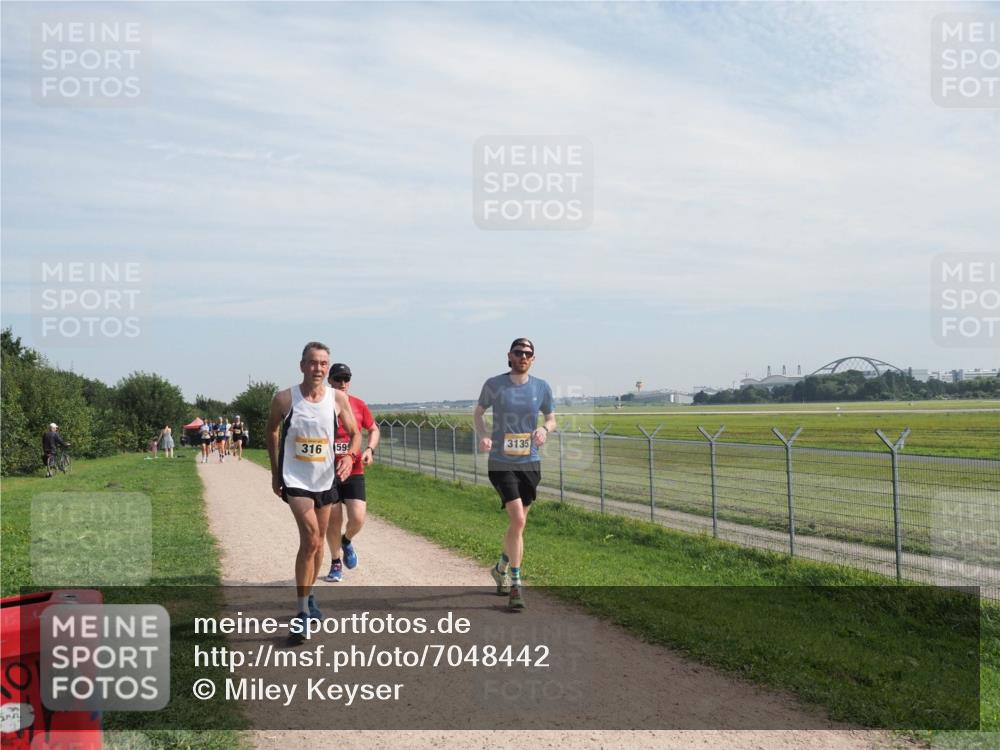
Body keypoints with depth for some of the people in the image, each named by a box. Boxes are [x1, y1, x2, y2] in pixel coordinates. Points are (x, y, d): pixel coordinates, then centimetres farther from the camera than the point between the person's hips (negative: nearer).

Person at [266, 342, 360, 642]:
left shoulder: (338, 398, -5)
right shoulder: (284, 399, -11)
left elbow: (354, 433, 6)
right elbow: (272, 431, 6)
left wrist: (350, 455, -15)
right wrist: (275, 473, 7)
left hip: (326, 479, 4)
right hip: (295, 479, -4)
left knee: (317, 542, 17)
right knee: (310, 539, -19)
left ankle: (308, 596, 38)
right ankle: (303, 612, -13)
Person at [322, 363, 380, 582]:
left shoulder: (359, 405, 3)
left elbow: (373, 429, 15)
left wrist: (370, 449, -2)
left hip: (354, 472, 1)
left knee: (358, 519, -9)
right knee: (333, 520, 3)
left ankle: (346, 541, 25)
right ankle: (336, 564, 24)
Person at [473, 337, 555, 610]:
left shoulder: (541, 387, 3)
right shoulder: (494, 384, -3)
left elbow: (551, 418, 14)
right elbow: (478, 412, 10)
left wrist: (544, 429, -10)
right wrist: (483, 435, -9)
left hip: (530, 463, 4)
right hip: (501, 462, -3)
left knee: (518, 523, 14)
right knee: (517, 519, -16)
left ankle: (501, 567, 40)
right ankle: (515, 585, -6)